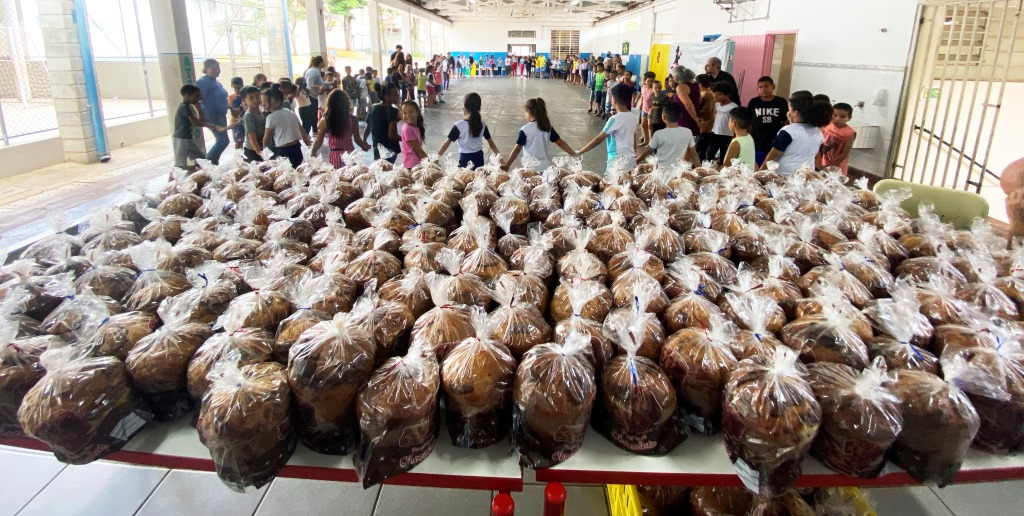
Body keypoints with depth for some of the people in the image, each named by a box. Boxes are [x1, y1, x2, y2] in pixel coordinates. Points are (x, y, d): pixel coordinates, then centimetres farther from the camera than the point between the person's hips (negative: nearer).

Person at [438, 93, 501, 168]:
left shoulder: (459, 126, -15)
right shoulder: (482, 124, -2)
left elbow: (446, 143, -14)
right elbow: (491, 142, 4)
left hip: (465, 157, -4)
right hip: (479, 157, 4)